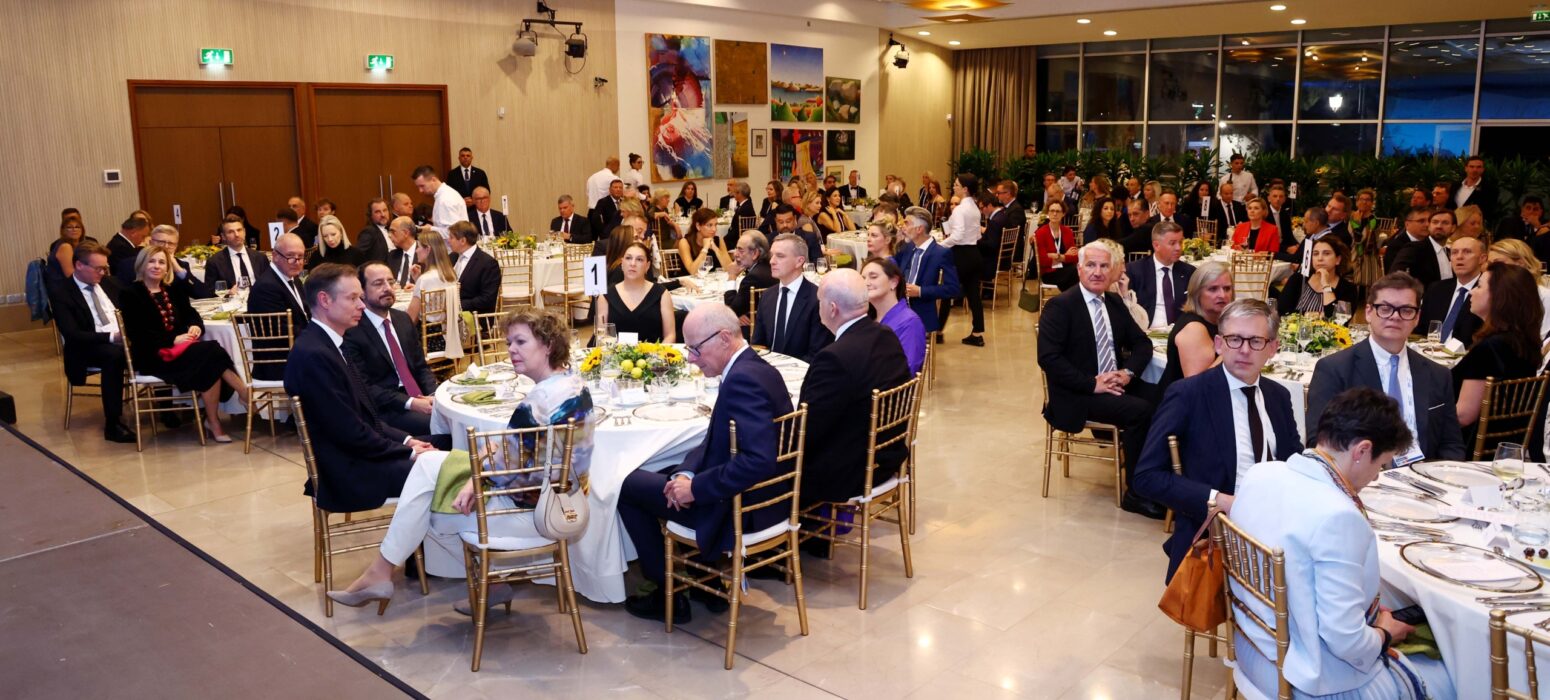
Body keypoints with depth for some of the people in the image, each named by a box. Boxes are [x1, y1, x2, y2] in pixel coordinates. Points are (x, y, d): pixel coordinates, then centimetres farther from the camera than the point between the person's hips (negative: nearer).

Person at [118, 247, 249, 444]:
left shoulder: (174, 292, 22)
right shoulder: (131, 295, 0)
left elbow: (191, 314, 15)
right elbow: (137, 333, -10)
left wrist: (196, 326, -11)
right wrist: (173, 340, -18)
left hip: (179, 348, 6)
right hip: (153, 354, -6)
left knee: (212, 361, -30)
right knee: (211, 352, -29)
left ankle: (213, 420, -26)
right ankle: (248, 398, -23)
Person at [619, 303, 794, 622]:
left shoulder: (742, 379, -24)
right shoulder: (754, 367, 6)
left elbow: (758, 460, -33)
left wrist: (695, 488, -23)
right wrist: (686, 473, -5)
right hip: (765, 497, 10)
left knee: (627, 485, 4)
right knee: (667, 476, 27)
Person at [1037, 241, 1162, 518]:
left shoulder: (1115, 303, 12)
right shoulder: (1059, 306, -9)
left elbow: (1142, 343, 13)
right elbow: (1048, 358, -16)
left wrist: (1128, 372, -8)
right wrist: (1093, 384, -21)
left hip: (1116, 383, 6)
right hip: (1077, 396, -6)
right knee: (1140, 410, -27)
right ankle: (1136, 494, -13)